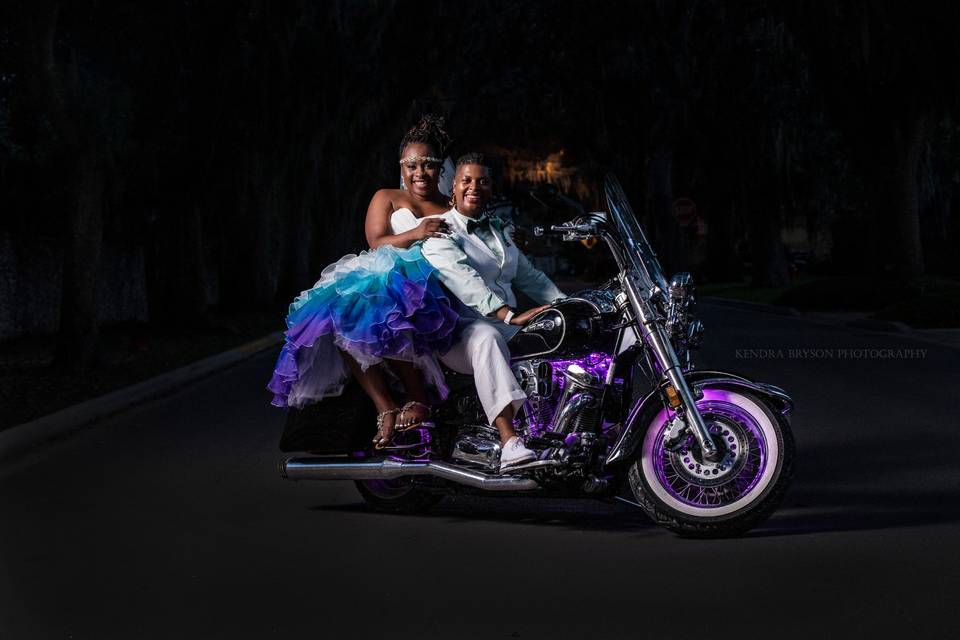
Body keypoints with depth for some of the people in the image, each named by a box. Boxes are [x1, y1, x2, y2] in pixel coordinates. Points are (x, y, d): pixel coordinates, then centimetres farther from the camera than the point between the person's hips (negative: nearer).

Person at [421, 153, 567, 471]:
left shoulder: (499, 230, 24)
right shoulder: (440, 230, -2)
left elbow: (529, 275, 23)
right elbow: (461, 279, -19)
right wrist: (510, 315, -33)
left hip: (506, 325, 8)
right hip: (459, 331, -7)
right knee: (486, 337, -40)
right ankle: (510, 442, -54)